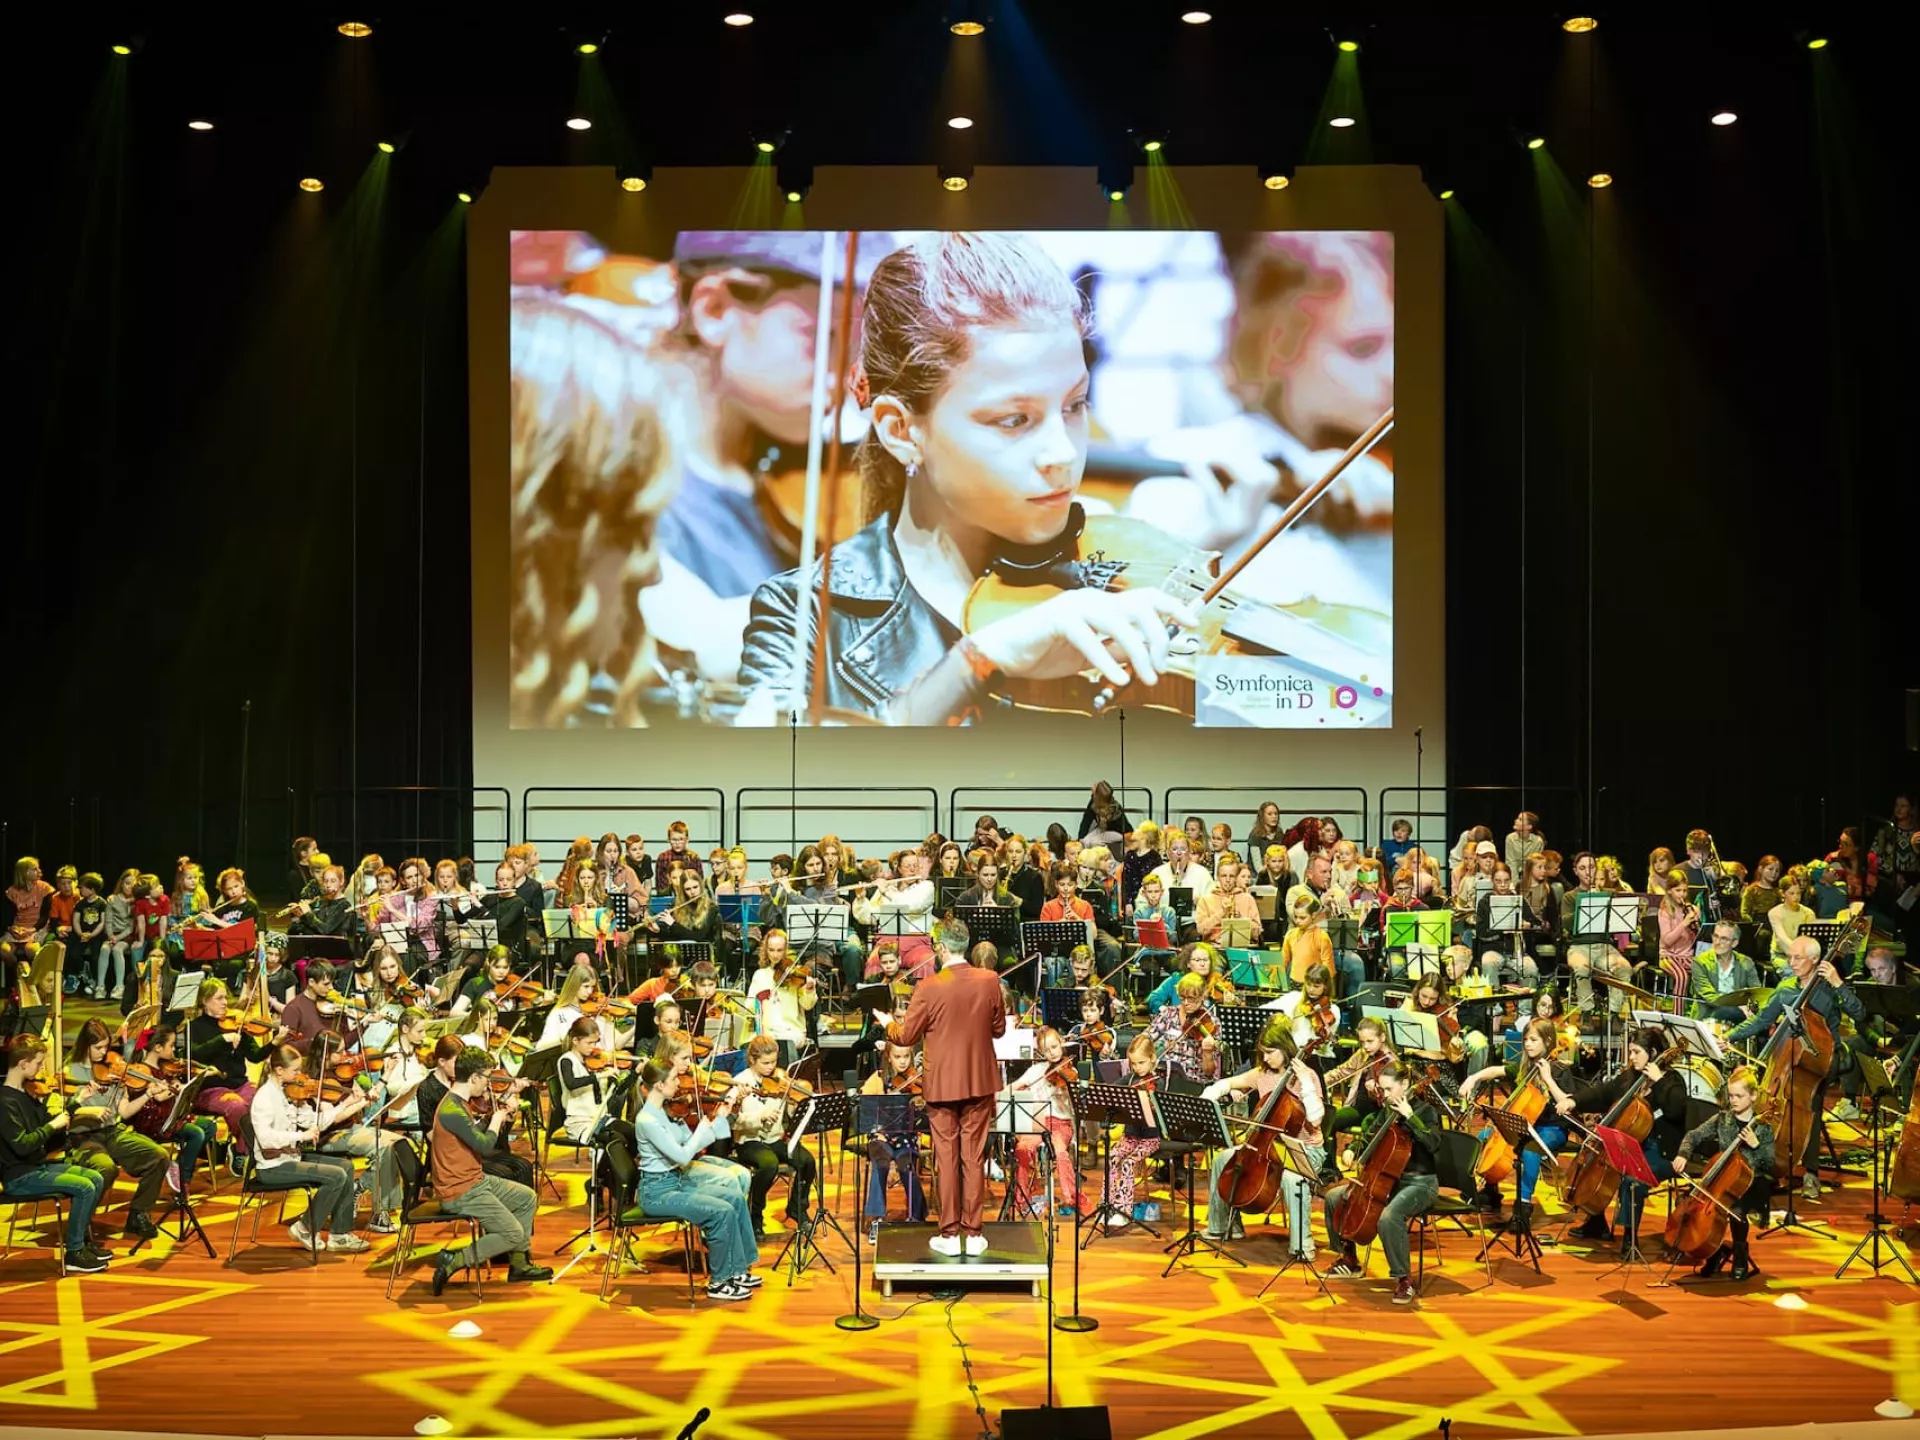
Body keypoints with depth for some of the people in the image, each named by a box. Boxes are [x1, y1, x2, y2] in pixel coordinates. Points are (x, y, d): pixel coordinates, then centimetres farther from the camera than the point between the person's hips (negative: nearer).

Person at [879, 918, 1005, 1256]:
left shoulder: (929, 987, -15)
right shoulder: (990, 981, -7)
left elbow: (906, 1036, -6)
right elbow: (999, 1029, 5)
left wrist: (888, 1024, 15)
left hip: (942, 1084, -2)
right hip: (979, 1081, 2)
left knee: (946, 1157, 6)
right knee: (974, 1157, 8)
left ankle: (949, 1234, 10)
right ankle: (973, 1233, 11)